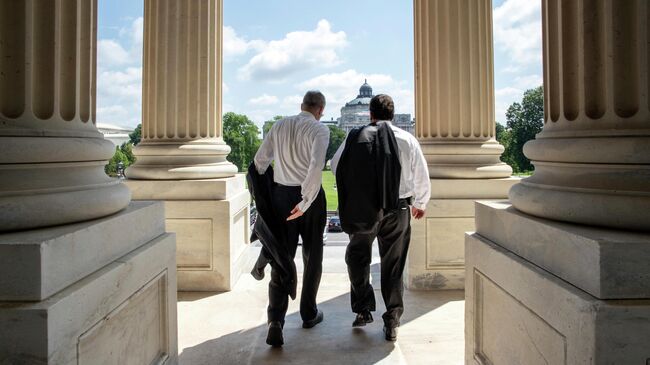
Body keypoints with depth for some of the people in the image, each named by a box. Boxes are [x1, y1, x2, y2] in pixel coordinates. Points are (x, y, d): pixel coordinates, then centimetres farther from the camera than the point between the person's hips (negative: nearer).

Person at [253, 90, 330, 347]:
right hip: (309, 195, -3)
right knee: (312, 256, 15)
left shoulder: (279, 126, 5)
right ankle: (309, 314, 29)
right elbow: (317, 165, -23)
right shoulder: (320, 129, -8)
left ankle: (275, 320, -7)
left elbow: (260, 161, 5)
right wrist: (305, 201, -21)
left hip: (281, 194, 3)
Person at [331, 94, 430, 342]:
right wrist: (420, 204, 21)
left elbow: (335, 166, 6)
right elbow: (422, 177, 4)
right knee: (393, 266, 12)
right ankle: (392, 322, 17)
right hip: (398, 210, 1)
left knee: (357, 257, 21)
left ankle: (363, 309, 21)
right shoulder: (407, 140, -2)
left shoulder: (355, 137, -5)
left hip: (363, 209, -1)